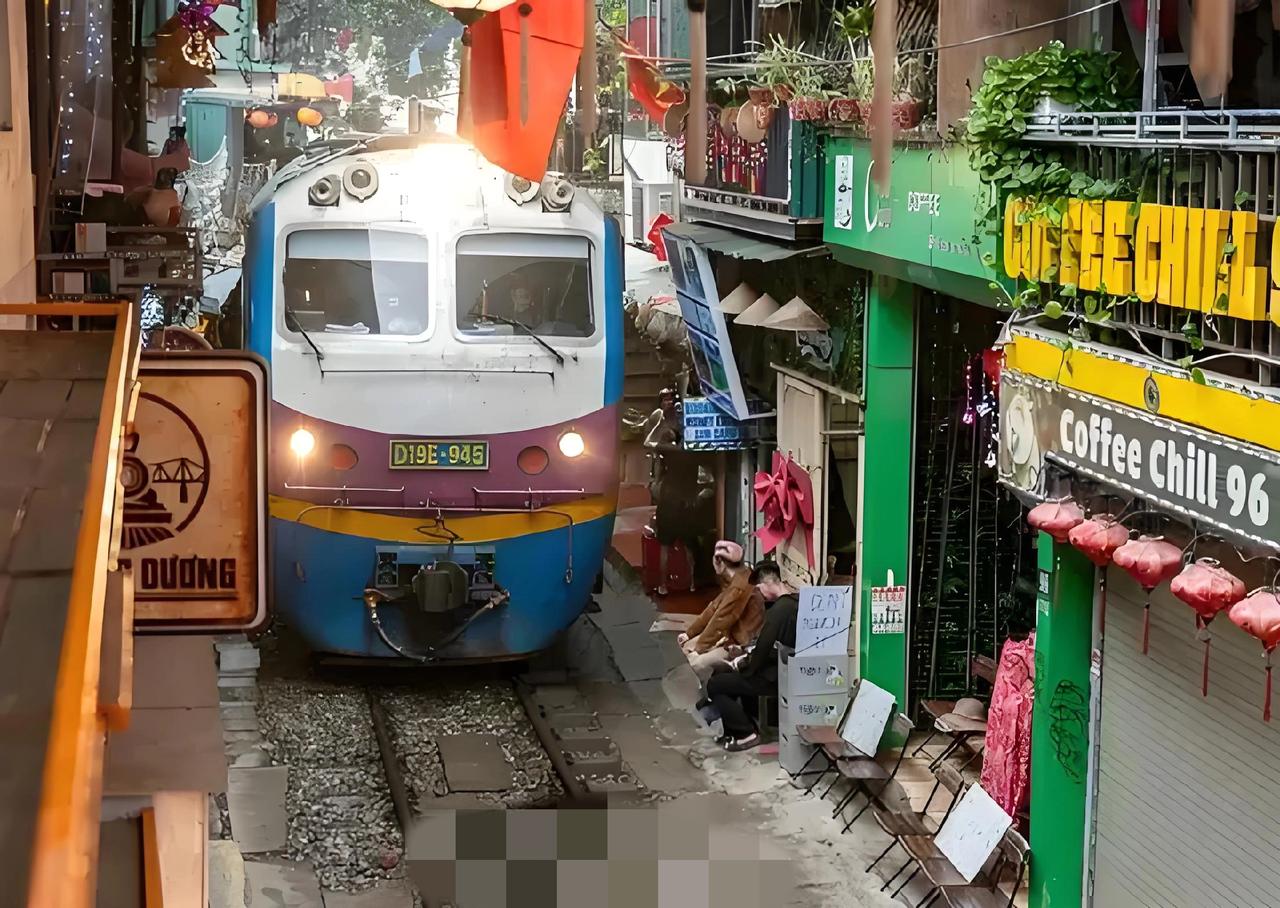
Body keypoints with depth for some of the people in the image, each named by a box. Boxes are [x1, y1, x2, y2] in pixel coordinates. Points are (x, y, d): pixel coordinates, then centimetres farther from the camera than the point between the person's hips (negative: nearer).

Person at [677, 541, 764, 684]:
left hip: (742, 645, -10)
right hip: (730, 636, 11)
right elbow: (713, 608, 13)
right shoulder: (733, 581, 9)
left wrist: (699, 648, -17)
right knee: (686, 647, 7)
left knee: (698, 664, -26)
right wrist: (689, 633, 11)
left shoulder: (740, 586, -25)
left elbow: (720, 620, -23)